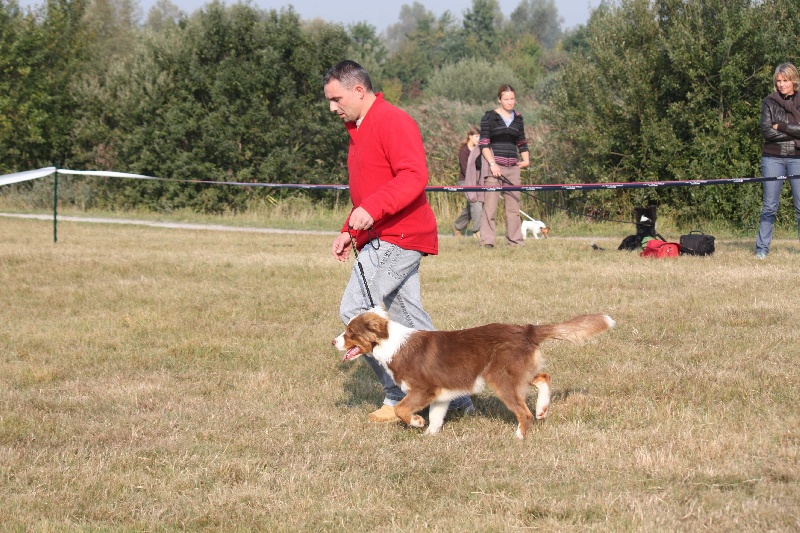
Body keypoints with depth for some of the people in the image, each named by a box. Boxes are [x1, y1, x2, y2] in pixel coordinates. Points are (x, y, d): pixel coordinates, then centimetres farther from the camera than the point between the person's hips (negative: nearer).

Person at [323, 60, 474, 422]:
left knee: (355, 311, -14)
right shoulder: (359, 130, 21)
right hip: (380, 240, 10)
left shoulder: (393, 122, -12)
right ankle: (456, 397, 12)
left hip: (397, 238, -10)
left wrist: (372, 209, -34)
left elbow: (414, 176, -24)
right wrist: (349, 232, 23)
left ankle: (400, 398, -8)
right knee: (411, 324, 8)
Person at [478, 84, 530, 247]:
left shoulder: (518, 118, 15)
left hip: (513, 167, 5)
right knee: (490, 205, -8)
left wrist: (526, 159, 7)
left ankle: (515, 240, 13)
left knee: (514, 206, 7)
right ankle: (487, 240, -8)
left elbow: (522, 142, 24)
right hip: (494, 167, -5)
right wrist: (492, 163, -15)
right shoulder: (490, 117, 1)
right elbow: (483, 143, -4)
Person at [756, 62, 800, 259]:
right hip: (773, 158, 0)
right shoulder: (769, 102, 6)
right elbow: (767, 131, -7)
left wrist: (781, 126, -10)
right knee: (769, 206, 0)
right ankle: (762, 248, 4)